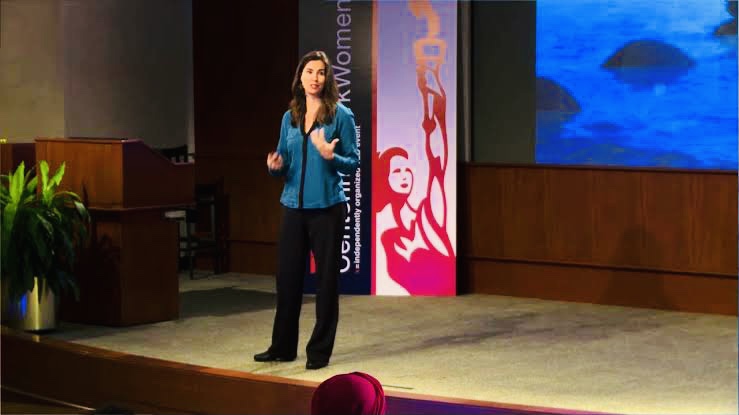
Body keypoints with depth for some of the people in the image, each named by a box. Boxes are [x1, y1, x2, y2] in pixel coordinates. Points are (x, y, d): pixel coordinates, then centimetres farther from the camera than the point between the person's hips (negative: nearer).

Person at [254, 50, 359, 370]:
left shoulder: (341, 115, -3)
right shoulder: (290, 117, 10)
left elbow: (353, 163, -4)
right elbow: (284, 161, 15)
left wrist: (330, 156, -23)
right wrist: (276, 166, -7)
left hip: (326, 208, -4)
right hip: (293, 206, 4)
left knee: (326, 279, 2)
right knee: (287, 276, 7)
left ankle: (319, 351, 11)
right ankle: (282, 347, 19)